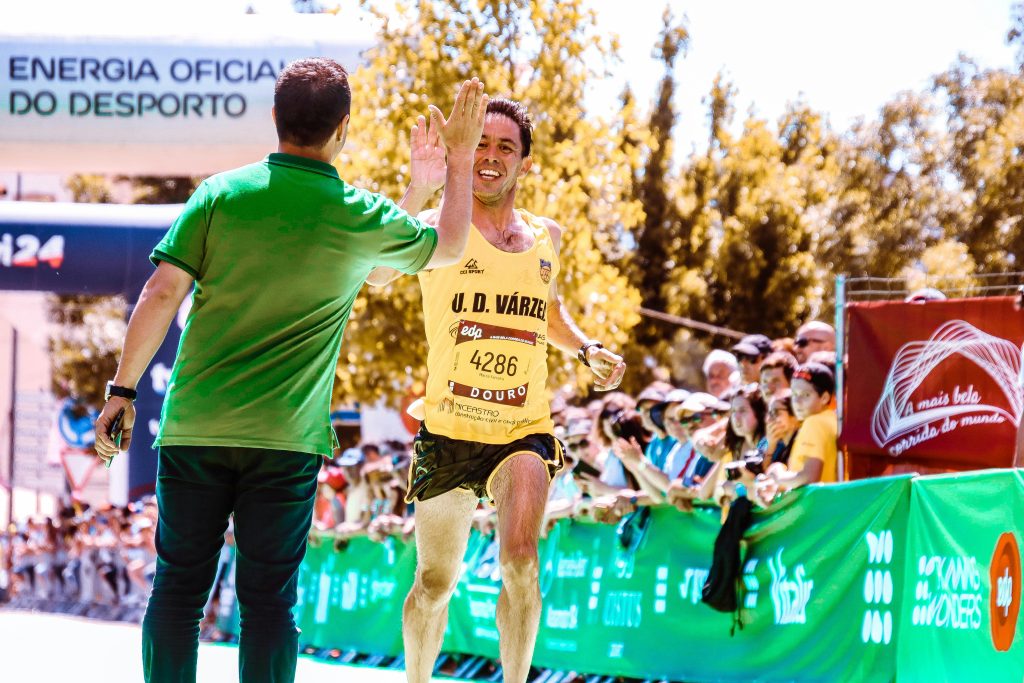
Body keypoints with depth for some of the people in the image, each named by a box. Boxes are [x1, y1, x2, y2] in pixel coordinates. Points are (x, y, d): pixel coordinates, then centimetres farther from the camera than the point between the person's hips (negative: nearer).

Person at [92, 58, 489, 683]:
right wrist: (461, 158, 30)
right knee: (268, 600, 4)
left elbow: (162, 294, -5)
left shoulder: (221, 194, -1)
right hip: (286, 440, -1)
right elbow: (447, 247, 18)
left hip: (194, 425, 1)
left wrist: (123, 388, 3)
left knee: (178, 589, 6)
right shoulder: (362, 220, -1)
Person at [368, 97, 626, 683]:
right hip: (449, 431, -1)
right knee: (435, 583, 12)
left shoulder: (547, 237, 8)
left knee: (520, 560, -24)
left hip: (524, 432, 1)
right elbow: (375, 271, -32)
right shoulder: (439, 230, -8)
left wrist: (587, 350, 11)